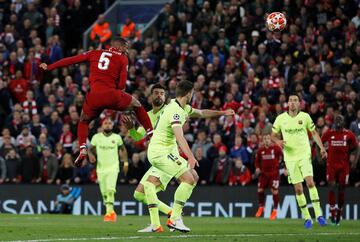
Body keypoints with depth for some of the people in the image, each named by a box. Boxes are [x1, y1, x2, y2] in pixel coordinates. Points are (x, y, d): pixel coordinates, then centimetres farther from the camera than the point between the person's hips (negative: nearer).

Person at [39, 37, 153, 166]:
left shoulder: (94, 53, 17)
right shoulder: (123, 58, 9)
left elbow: (70, 60, 16)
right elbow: (122, 85, 0)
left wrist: (49, 67, 25)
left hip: (95, 96, 2)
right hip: (112, 95, -2)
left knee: (83, 121, 27)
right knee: (137, 104, 26)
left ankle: (83, 150, 6)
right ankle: (151, 134, 23)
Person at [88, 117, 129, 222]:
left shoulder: (117, 137, 1)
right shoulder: (96, 137, 1)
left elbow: (123, 149, 16)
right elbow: (91, 149, 9)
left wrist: (126, 162, 11)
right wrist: (91, 155, -13)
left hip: (113, 167, -2)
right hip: (101, 168, 2)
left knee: (110, 189, -20)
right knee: (104, 192, 7)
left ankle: (109, 212, -20)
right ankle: (111, 212, 24)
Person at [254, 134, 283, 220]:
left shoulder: (276, 148, -7)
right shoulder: (260, 150, 2)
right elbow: (257, 160, 15)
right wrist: (257, 168, -3)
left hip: (274, 173, -4)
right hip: (263, 173, 4)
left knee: (274, 191, -7)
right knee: (260, 190, 2)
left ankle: (275, 210, 8)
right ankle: (261, 207, 26)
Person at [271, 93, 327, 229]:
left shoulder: (305, 117, 2)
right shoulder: (280, 118, 2)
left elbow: (314, 133, 11)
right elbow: (273, 135, 10)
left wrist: (322, 148, 0)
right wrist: (278, 141, -13)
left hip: (304, 154, -1)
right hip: (290, 156, 1)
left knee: (310, 181, -20)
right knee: (298, 188, 0)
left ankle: (319, 214, -19)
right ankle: (307, 218, 9)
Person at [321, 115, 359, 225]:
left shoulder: (349, 134, 2)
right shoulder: (329, 133, 2)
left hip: (344, 165, 1)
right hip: (331, 165, -1)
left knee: (341, 190, 3)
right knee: (332, 187, -12)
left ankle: (339, 214, 14)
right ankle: (332, 213, -9)